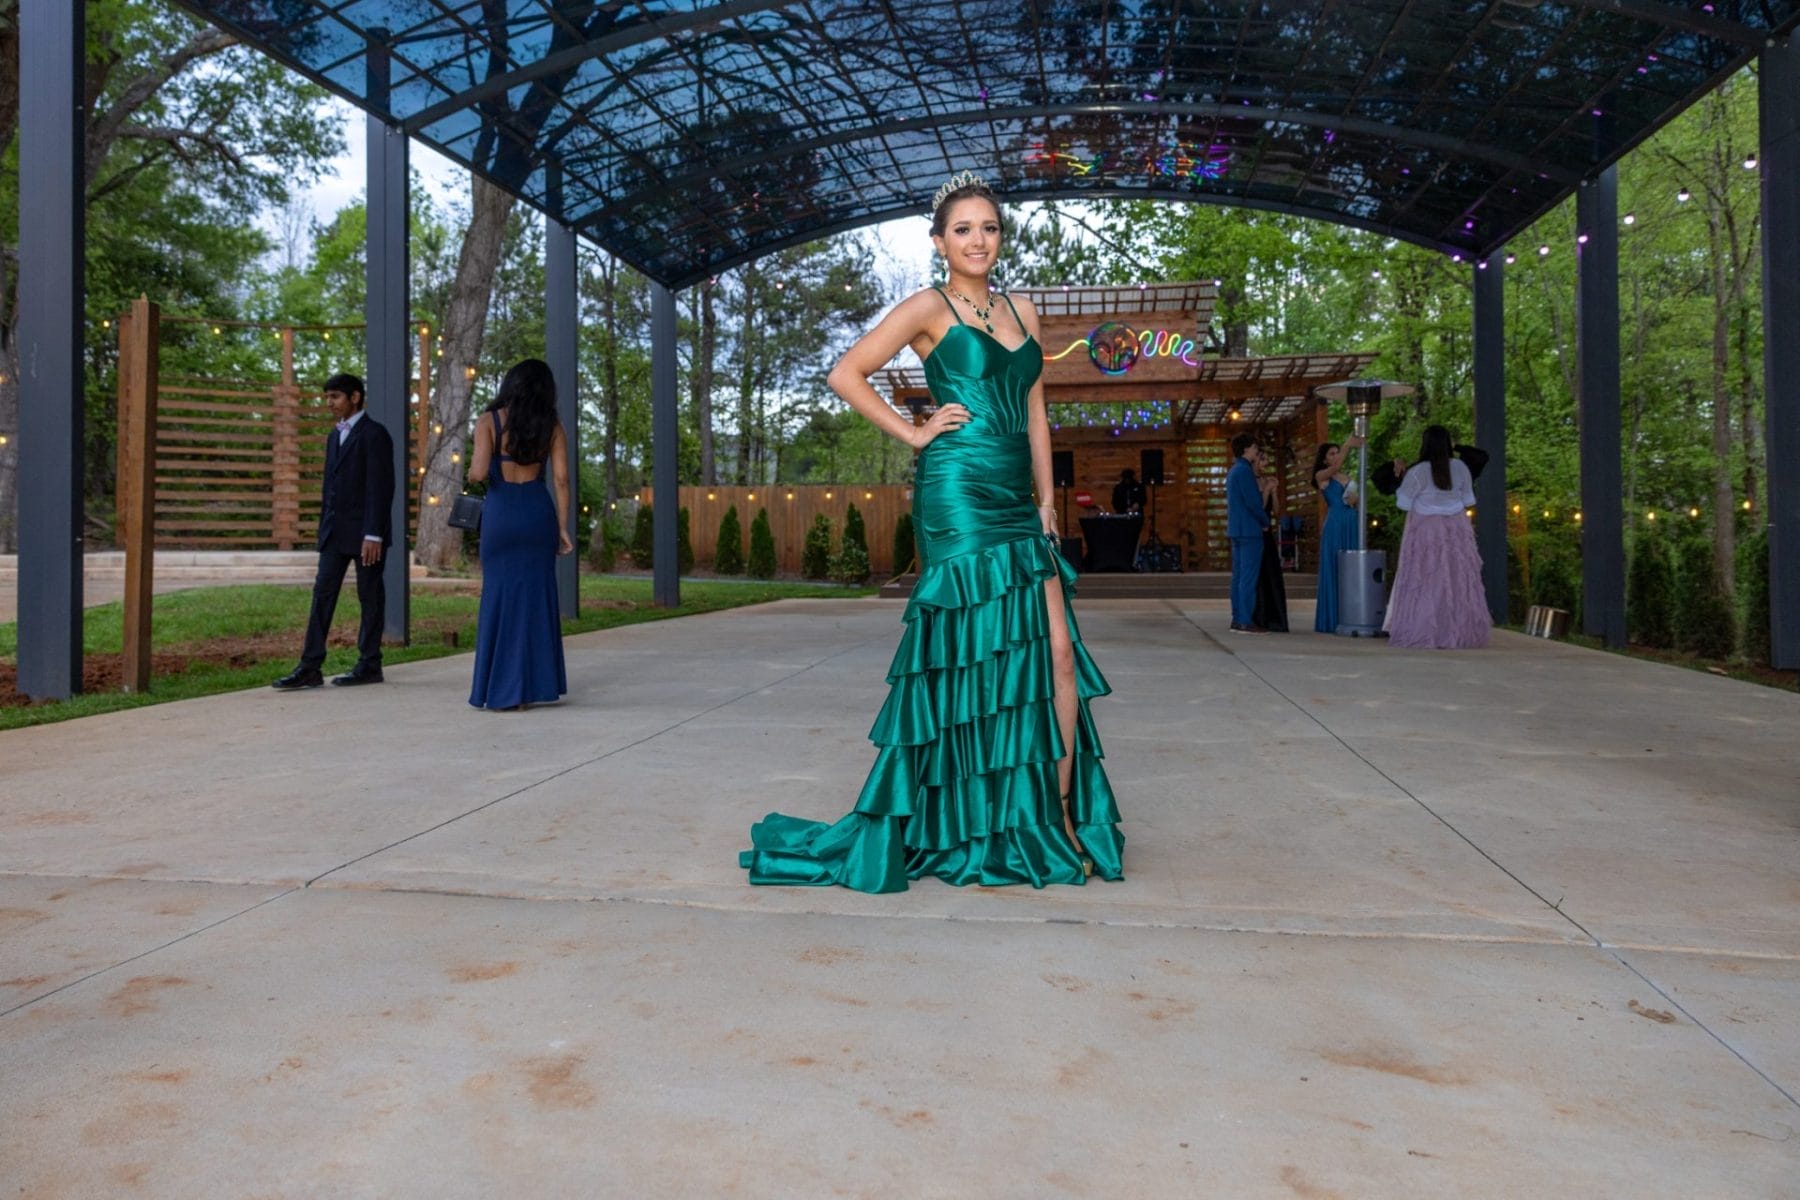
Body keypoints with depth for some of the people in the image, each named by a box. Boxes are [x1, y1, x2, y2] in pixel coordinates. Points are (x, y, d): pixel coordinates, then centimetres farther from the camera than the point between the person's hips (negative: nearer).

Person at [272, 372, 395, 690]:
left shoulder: (374, 434, -8)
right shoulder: (335, 436, 18)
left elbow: (380, 487, -15)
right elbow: (330, 486, 20)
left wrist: (373, 534, -20)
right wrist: (323, 529, 16)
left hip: (364, 532, -8)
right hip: (335, 532, 8)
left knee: (370, 596, 1)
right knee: (322, 594, 2)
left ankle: (369, 665, 10)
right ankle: (310, 667, 1)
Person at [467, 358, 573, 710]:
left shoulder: (490, 421, -3)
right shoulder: (552, 425, 4)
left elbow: (479, 472, -13)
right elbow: (561, 479, -1)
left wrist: (472, 468, 10)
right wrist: (562, 527, 4)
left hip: (501, 513, -2)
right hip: (538, 511, 2)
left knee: (500, 598, 6)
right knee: (537, 597, 9)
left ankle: (501, 689, 9)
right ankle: (533, 685, 13)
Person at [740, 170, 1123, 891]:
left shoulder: (1021, 312, 19)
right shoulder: (929, 308, 2)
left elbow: (1035, 414, 19)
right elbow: (845, 375, -2)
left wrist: (1046, 499, 11)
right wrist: (913, 433, -4)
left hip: (1016, 502, 6)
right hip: (959, 493, -6)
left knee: (1057, 649, -2)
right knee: (984, 652, -5)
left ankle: (1059, 816, 8)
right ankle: (976, 826, 8)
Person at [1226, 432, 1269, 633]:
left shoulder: (1232, 471, 17)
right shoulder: (1244, 471, -13)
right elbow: (1253, 502, -17)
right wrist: (1265, 521, -2)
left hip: (1236, 530, 10)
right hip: (1250, 530, -10)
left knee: (1238, 576, 9)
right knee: (1249, 577, -9)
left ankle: (1237, 620, 10)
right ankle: (1245, 621, -10)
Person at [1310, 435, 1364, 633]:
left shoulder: (1347, 477, 19)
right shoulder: (1321, 476, 3)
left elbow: (1359, 503, 21)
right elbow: (1336, 467, -19)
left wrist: (1356, 500, 0)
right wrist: (1347, 445, -22)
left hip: (1352, 525, 6)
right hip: (1334, 526, -6)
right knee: (1334, 571, -5)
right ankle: (1332, 620, -2)